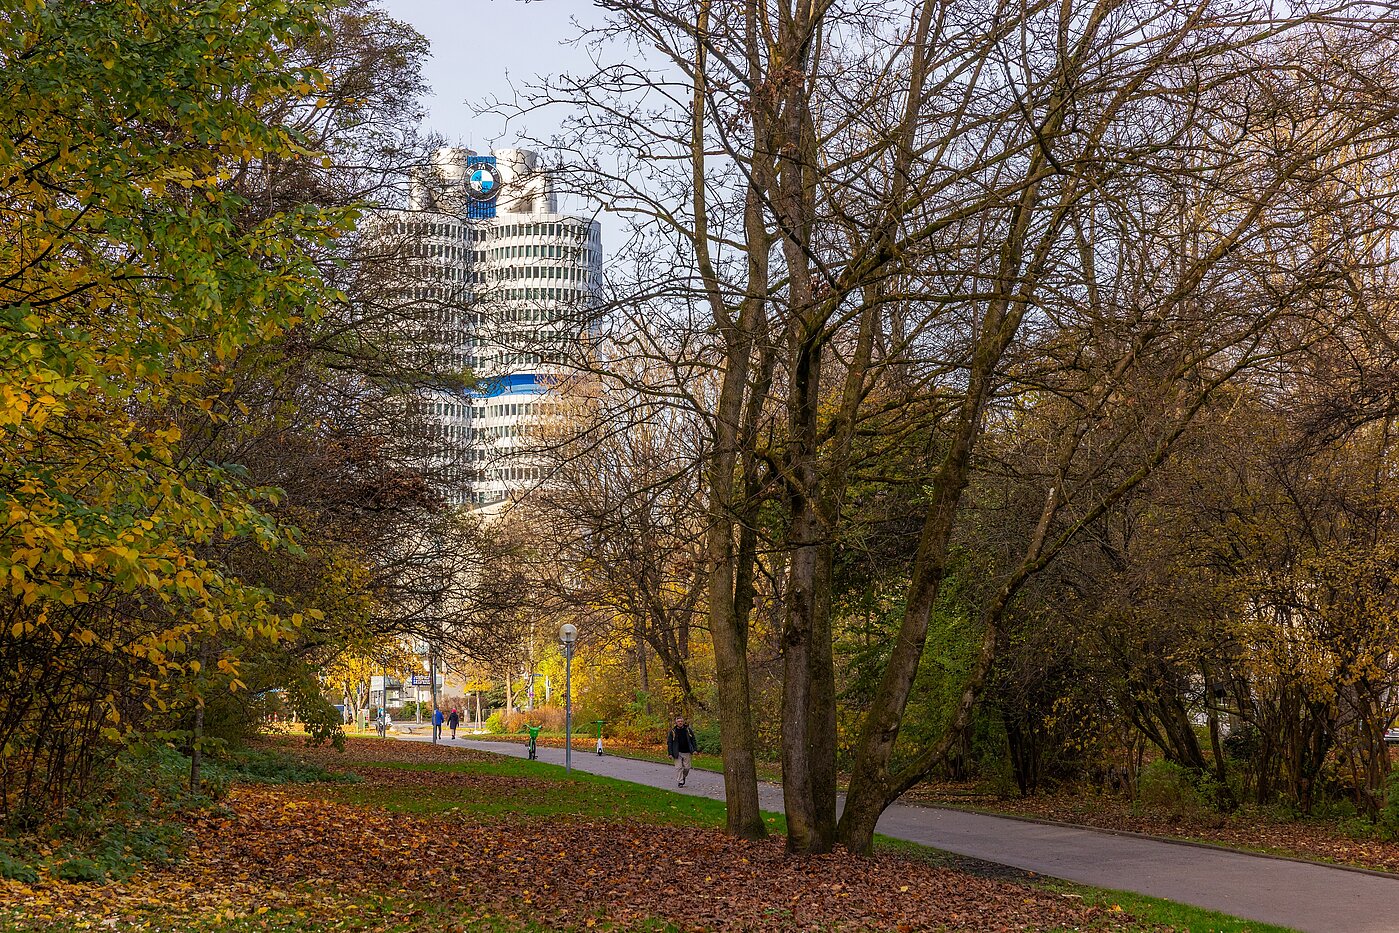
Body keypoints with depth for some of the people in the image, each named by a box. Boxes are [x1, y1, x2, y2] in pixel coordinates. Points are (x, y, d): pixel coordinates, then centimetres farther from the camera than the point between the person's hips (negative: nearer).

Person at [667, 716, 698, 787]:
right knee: (679, 767, -4)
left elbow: (693, 740, 9)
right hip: (678, 753, -1)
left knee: (687, 767, 4)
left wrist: (695, 749, -1)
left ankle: (684, 777, 31)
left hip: (686, 752, 1)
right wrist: (670, 753, -4)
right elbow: (669, 743, 1)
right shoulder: (673, 732, -1)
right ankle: (680, 782, 4)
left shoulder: (688, 730, 3)